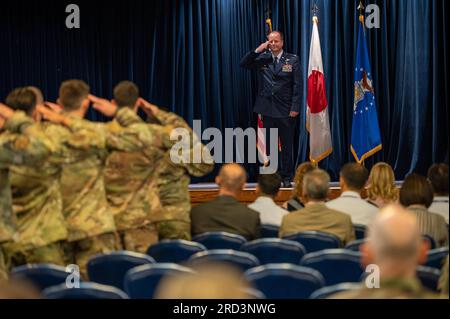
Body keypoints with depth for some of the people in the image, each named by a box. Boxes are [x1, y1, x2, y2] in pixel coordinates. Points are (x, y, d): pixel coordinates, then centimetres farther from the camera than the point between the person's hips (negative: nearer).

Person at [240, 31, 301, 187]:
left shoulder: (292, 60, 1)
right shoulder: (262, 58, 8)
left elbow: (297, 85, -3)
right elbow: (243, 64, -1)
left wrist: (295, 108, -10)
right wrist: (257, 50, -10)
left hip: (286, 110, -2)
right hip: (268, 110, 2)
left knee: (287, 146, 4)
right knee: (269, 145, 7)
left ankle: (287, 178, 12)